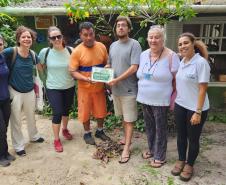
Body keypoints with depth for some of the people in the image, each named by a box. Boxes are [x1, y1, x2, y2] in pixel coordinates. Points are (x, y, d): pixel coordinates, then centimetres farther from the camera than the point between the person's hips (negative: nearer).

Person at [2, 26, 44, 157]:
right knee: (16, 120, 9)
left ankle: (34, 136, 47)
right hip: (15, 92, -4)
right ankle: (18, 145, 28)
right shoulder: (10, 52, -16)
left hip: (30, 91, 4)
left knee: (31, 116, 23)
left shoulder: (32, 54, -2)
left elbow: (40, 67, 16)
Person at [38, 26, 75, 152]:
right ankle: (56, 140, 16)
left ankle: (65, 129, 45)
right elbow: (40, 67, 7)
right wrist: (51, 76, 7)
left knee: (66, 110, 18)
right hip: (53, 88, -2)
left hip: (69, 86, 2)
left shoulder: (70, 51, -10)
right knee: (57, 113, -4)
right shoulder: (45, 52, -11)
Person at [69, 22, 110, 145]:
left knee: (101, 111, 15)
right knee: (85, 112, 11)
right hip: (85, 88, -3)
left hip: (99, 86, 3)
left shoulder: (101, 47, -3)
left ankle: (100, 131, 37)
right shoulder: (77, 51, -14)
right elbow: (73, 71, -14)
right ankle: (87, 133, 32)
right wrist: (86, 79, -29)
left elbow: (107, 64, 9)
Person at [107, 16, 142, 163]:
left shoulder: (134, 44, -11)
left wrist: (117, 79, -21)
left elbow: (134, 68, -19)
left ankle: (126, 148, 12)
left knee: (129, 120, 3)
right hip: (116, 88, 7)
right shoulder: (113, 45, 11)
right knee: (124, 117, 19)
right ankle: (127, 139, 37)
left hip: (128, 89, -6)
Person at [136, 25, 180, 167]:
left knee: (160, 129, 8)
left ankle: (160, 157, 26)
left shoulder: (171, 56, -13)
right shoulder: (143, 54, 5)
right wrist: (142, 93, 14)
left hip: (161, 101, -5)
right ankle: (152, 149, 40)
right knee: (149, 126, 19)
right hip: (144, 99, 6)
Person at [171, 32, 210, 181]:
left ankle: (189, 165, 30)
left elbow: (203, 89, -18)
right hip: (180, 106, 6)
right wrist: (174, 101, 13)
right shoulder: (182, 62, 5)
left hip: (195, 108, -6)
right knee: (181, 136, 17)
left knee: (193, 138, 11)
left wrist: (198, 112, -19)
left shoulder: (201, 62, -17)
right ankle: (181, 161, 36)